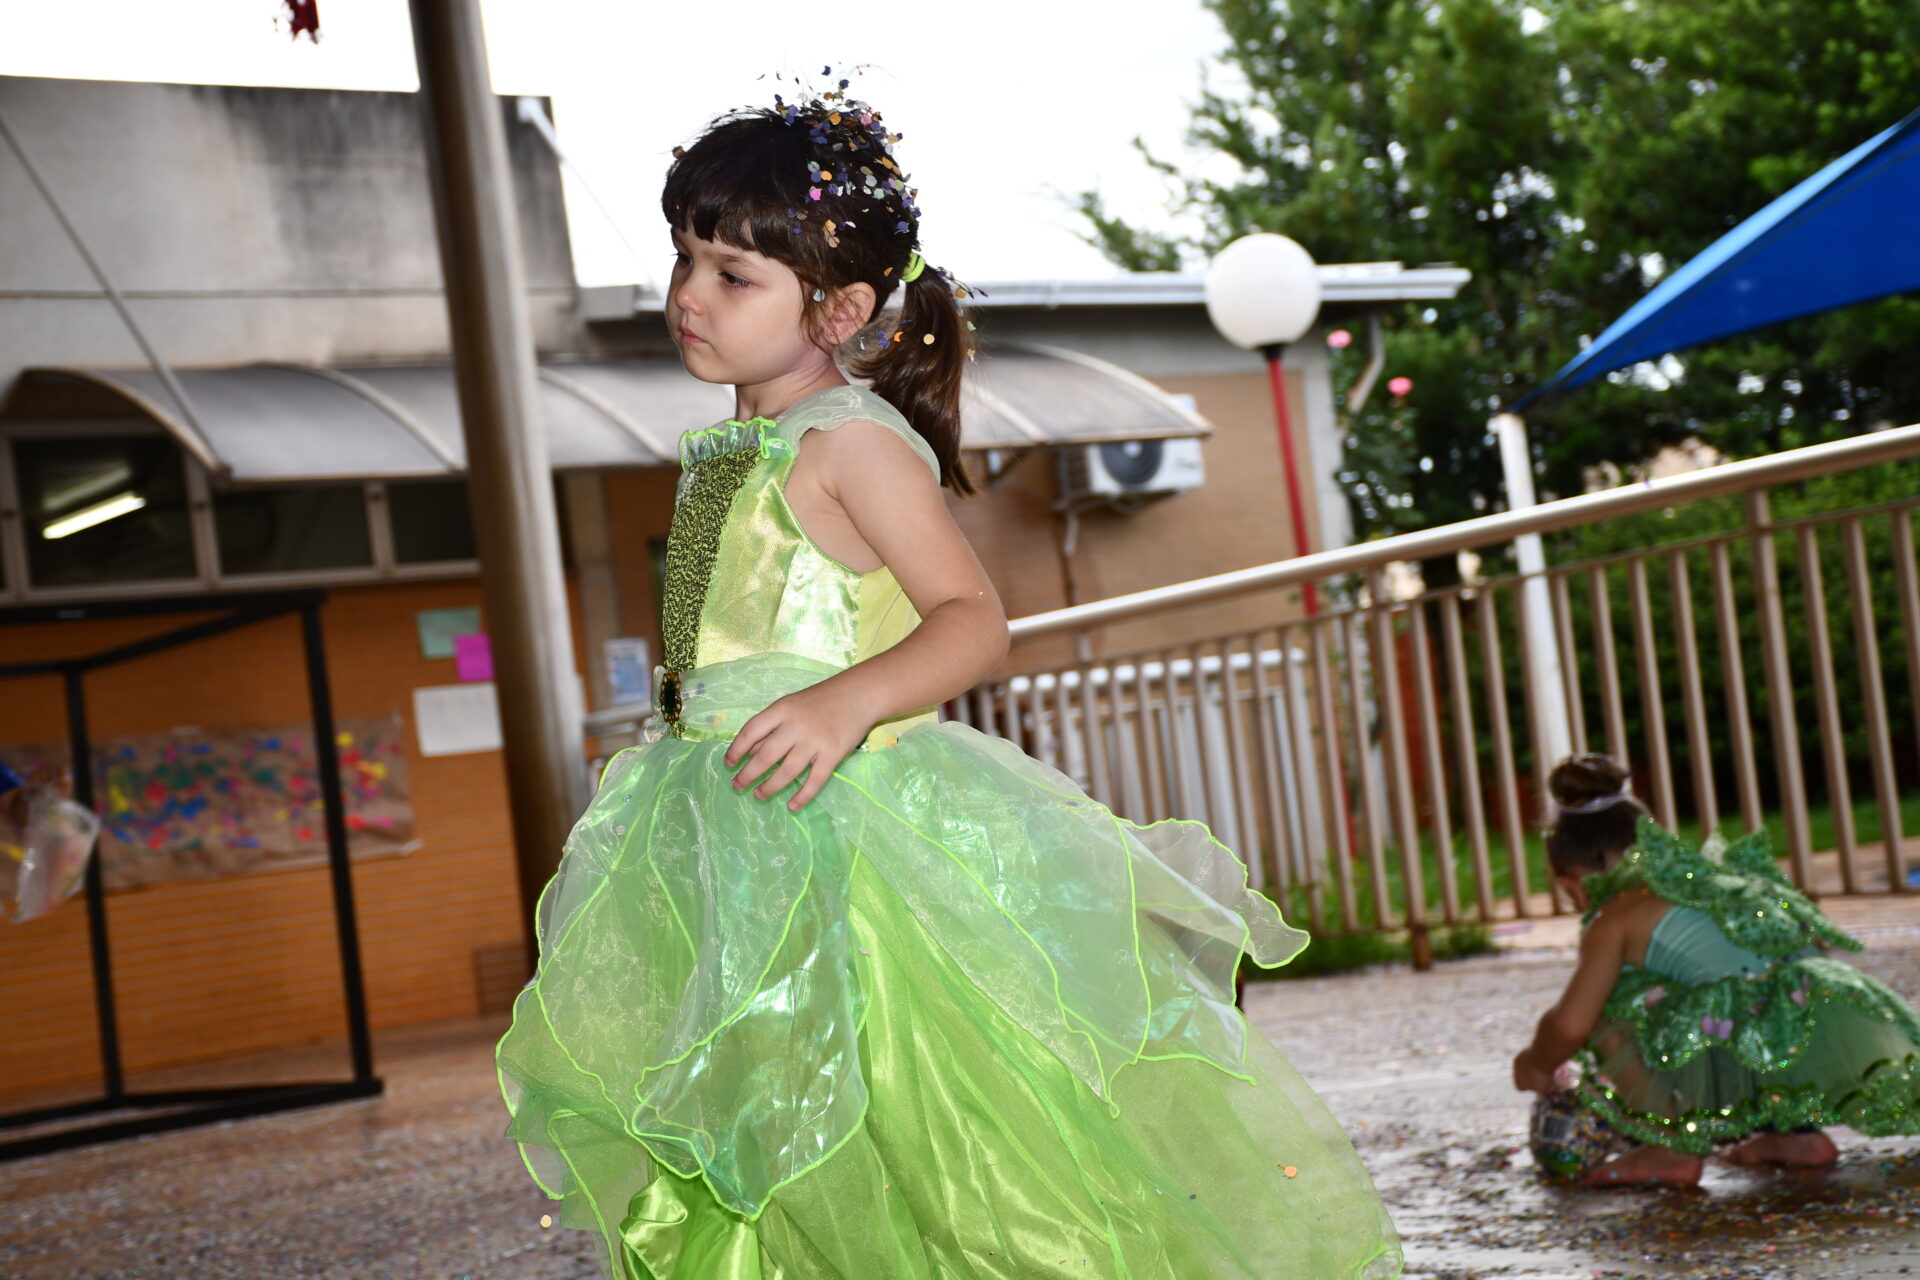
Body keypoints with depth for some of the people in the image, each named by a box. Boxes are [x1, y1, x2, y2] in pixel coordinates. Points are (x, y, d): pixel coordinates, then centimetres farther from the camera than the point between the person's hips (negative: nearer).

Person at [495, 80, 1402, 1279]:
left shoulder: (852, 441, -14)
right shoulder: (725, 452, 12)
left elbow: (974, 618, -19)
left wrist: (848, 704, -32)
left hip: (855, 831, -9)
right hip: (729, 842, 9)